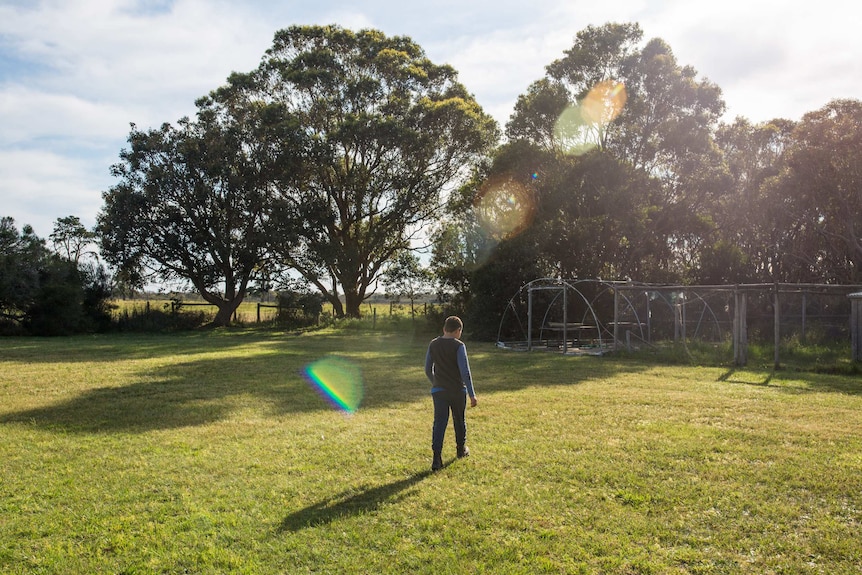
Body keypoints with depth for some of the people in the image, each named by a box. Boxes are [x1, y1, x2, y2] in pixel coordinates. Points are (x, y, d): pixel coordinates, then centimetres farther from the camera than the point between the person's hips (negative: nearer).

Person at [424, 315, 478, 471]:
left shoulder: (433, 345, 2)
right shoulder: (459, 346, -12)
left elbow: (428, 369, 10)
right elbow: (465, 372, -16)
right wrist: (472, 394, -12)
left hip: (438, 390, 2)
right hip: (457, 390, -2)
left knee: (439, 422, -2)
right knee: (459, 420, 18)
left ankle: (437, 456, -16)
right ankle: (461, 449, 36)